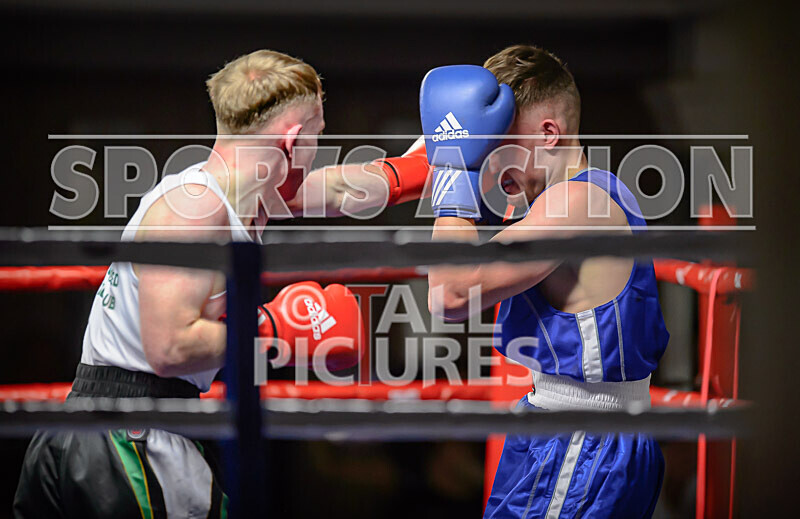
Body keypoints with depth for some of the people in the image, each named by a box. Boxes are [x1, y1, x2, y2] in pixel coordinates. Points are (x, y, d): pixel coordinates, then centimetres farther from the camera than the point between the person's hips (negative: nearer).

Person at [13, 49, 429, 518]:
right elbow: (170, 348, -24)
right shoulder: (194, 206, -17)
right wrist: (274, 328, -14)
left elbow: (332, 190, 29)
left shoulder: (236, 188, 11)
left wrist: (421, 167, 38)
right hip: (127, 440, -10)